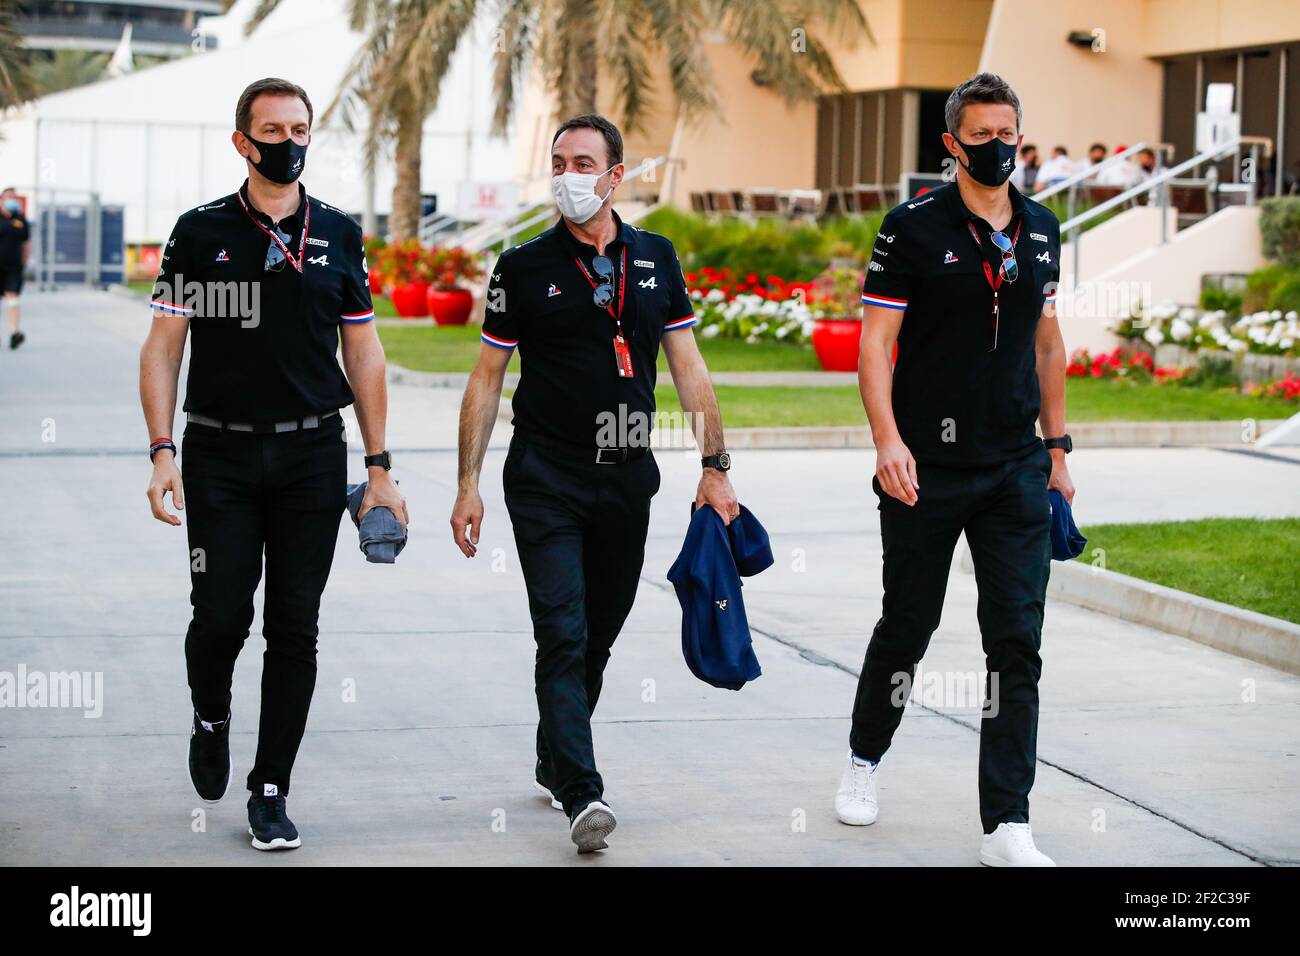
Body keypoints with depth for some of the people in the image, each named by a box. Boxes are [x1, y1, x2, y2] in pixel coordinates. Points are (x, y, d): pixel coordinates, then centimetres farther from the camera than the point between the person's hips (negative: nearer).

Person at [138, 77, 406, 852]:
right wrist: (162, 452, -10)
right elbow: (163, 349, 2)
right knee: (221, 615, -4)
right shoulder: (202, 233, 2)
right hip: (220, 456, -1)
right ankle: (211, 718, 29)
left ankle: (272, 790, 10)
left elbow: (364, 356, 10)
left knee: (295, 627, 1)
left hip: (312, 456, 1)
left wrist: (379, 468, 5)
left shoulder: (338, 235, 7)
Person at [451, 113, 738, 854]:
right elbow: (487, 379, 1)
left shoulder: (656, 259, 6)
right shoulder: (525, 266, -2)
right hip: (545, 479, -3)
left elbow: (689, 368, 7)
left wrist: (716, 467, 0)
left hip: (627, 477, 3)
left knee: (600, 633, 13)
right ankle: (583, 795, -17)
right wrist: (469, 484, -4)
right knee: (563, 633, -12)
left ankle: (555, 763, 32)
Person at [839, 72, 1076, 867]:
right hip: (927, 470, -3)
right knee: (908, 626, 10)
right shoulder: (914, 228, -5)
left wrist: (1057, 445, 16)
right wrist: (887, 438, -21)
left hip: (1016, 471, 3)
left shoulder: (1041, 229, 10)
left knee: (1018, 643, -3)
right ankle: (865, 759, 36)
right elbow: (875, 342, -9)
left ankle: (1008, 827, 0)